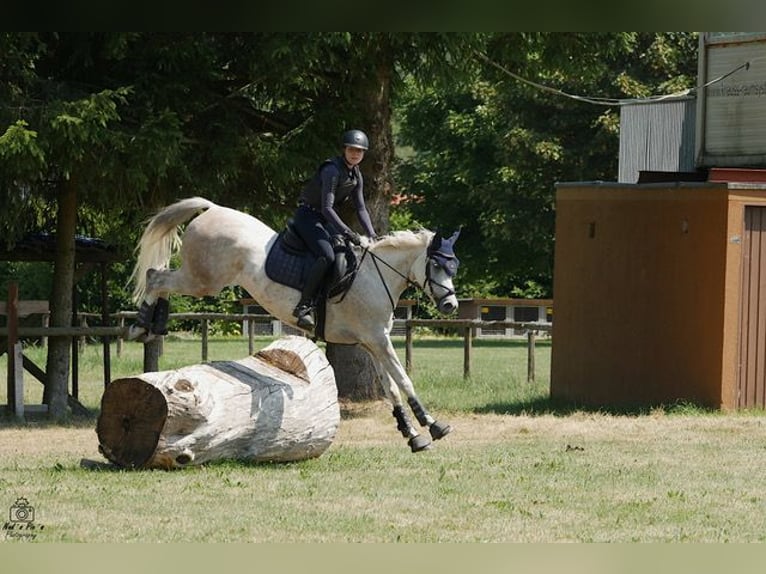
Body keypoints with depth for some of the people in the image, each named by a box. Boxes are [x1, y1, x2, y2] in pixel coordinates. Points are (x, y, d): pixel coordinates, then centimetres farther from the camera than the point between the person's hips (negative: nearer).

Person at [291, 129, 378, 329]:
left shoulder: (356, 176, 7)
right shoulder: (332, 170, -21)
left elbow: (361, 209, 9)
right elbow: (327, 207, -27)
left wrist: (372, 236, -4)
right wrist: (347, 232, -33)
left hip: (324, 220, 10)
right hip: (307, 215, -10)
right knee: (327, 255, -30)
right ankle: (304, 306, -28)